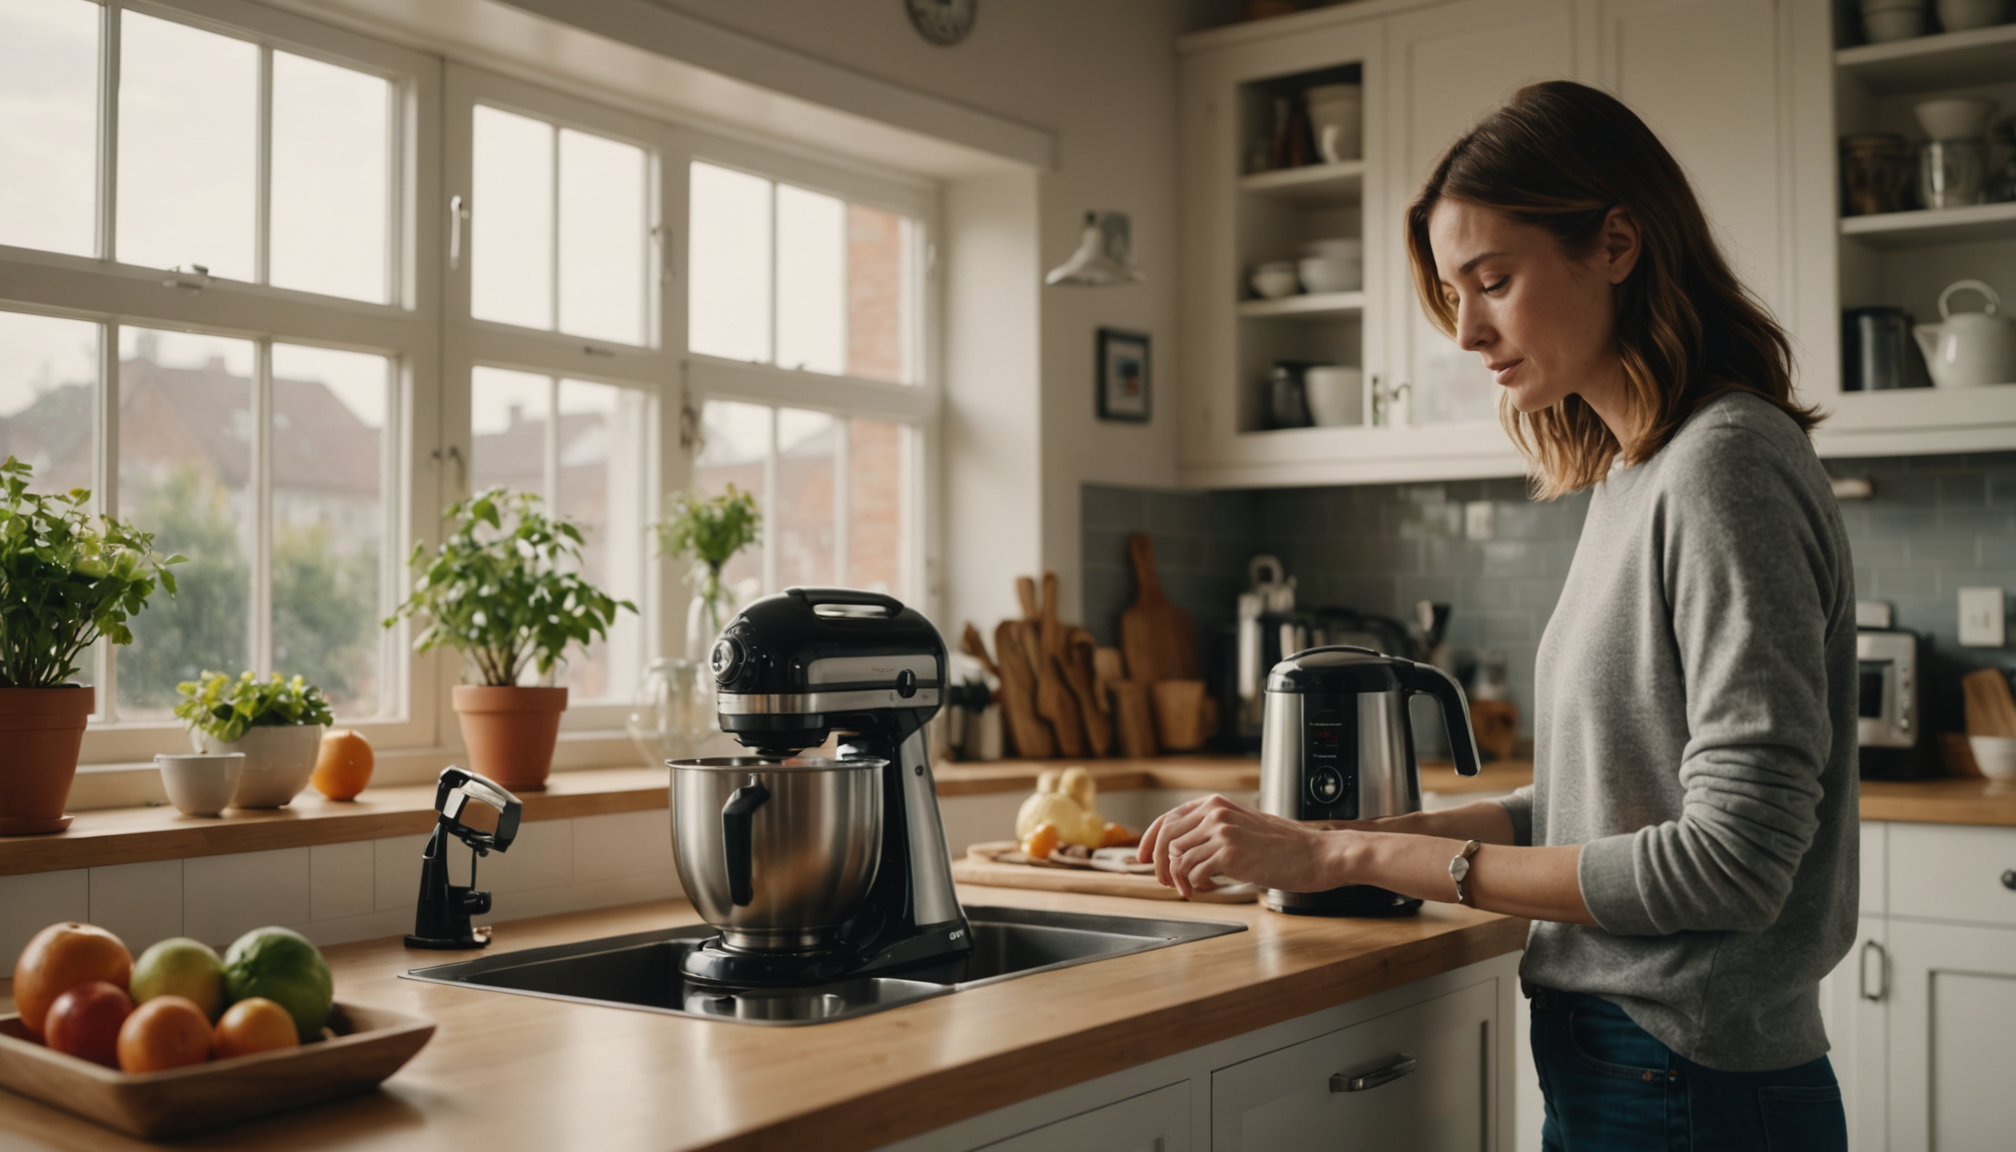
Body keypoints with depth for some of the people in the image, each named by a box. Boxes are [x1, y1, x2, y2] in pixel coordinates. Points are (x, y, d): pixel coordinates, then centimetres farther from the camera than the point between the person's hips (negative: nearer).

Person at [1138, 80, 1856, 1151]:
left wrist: (1360, 854, -20)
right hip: (1606, 1062, 8)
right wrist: (1342, 843, -1)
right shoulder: (1633, 473, 9)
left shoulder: (1728, 462, -17)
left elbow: (1732, 855, -23)